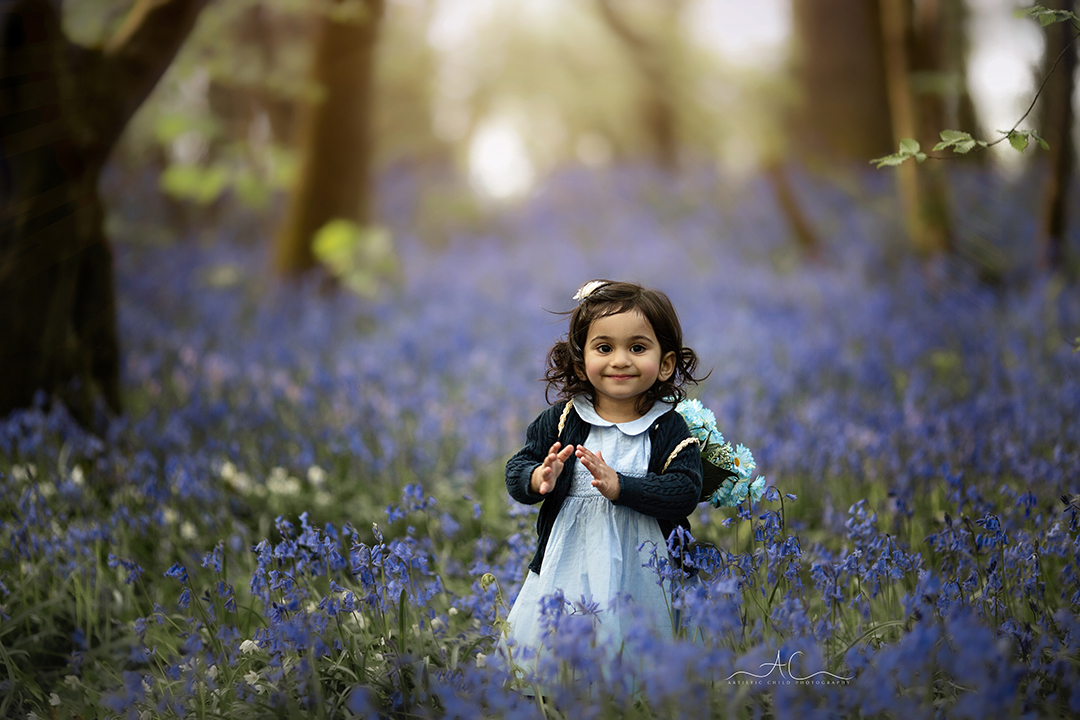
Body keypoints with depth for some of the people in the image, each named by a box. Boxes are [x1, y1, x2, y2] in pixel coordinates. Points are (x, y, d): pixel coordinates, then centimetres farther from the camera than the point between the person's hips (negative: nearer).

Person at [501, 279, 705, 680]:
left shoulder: (669, 430, -4)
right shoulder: (561, 420, 1)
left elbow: (685, 492, -15)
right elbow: (516, 471, 4)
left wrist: (619, 486, -25)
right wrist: (540, 479, -19)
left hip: (638, 575, -1)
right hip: (564, 569, 2)